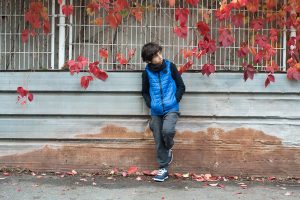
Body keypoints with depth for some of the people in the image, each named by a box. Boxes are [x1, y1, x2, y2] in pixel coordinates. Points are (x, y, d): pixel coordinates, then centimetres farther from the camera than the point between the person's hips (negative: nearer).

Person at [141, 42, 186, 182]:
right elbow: (145, 92, 15)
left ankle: (169, 149, 5)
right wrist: (150, 104, -1)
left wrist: (174, 100, -8)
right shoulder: (147, 72, 1)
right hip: (156, 112, 3)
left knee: (167, 130, -28)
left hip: (171, 109, -2)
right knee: (159, 141, 4)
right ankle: (164, 169, 17)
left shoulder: (170, 66, -3)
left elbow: (181, 87, 3)